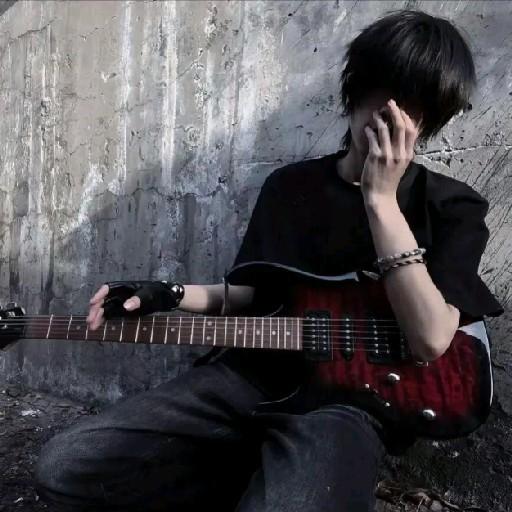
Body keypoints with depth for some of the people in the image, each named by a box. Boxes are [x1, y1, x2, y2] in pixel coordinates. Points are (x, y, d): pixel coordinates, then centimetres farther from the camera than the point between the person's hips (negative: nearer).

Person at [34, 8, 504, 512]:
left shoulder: (452, 206, 0)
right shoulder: (288, 184, 11)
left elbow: (430, 340, -15)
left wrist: (380, 197, -17)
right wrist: (167, 296, 2)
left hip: (350, 398, -4)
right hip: (250, 375, 5)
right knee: (64, 468, -7)